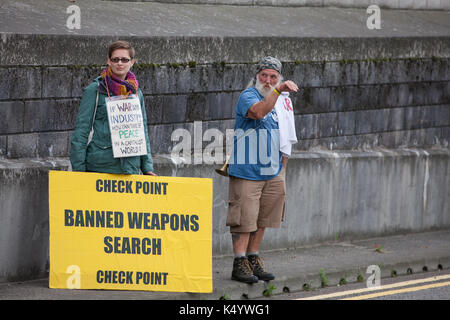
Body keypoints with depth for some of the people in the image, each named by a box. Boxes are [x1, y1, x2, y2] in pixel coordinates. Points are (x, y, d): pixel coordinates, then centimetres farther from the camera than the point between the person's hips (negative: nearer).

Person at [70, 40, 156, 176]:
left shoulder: (136, 93, 13)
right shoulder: (94, 91, -2)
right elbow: (81, 130, -3)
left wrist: (147, 167, 13)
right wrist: (78, 169, -8)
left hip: (130, 169, 4)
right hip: (99, 167, -4)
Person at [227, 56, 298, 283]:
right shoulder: (248, 96, -10)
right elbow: (258, 112, -34)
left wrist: (282, 166, 19)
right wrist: (278, 90, -43)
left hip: (272, 173, 7)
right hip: (246, 172, -7)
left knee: (262, 219, 11)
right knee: (244, 218, -7)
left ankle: (253, 261, 19)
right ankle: (240, 264, -4)